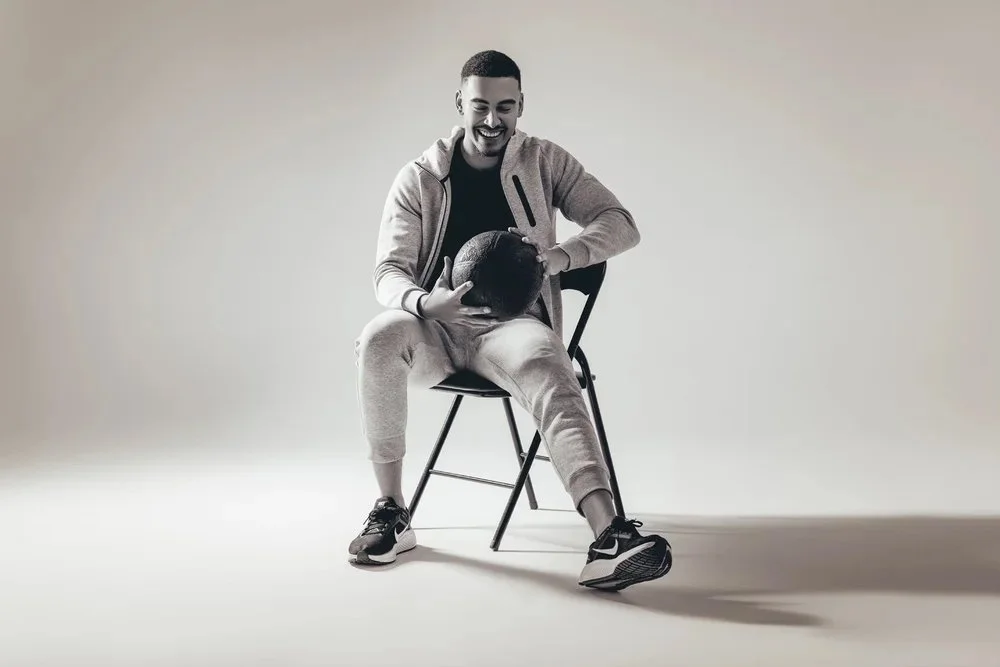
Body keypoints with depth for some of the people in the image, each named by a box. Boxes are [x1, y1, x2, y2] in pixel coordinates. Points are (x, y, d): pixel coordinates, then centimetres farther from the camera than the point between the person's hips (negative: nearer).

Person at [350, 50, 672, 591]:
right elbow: (388, 272, 1)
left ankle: (609, 540, -52)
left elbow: (620, 225, 2)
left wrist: (563, 255, -21)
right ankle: (391, 512, -21)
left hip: (513, 324, -1)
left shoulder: (545, 162, 9)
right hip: (436, 325, 1)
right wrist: (425, 303, -25)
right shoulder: (419, 179, 8)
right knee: (379, 337, -33)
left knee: (555, 386, -35)